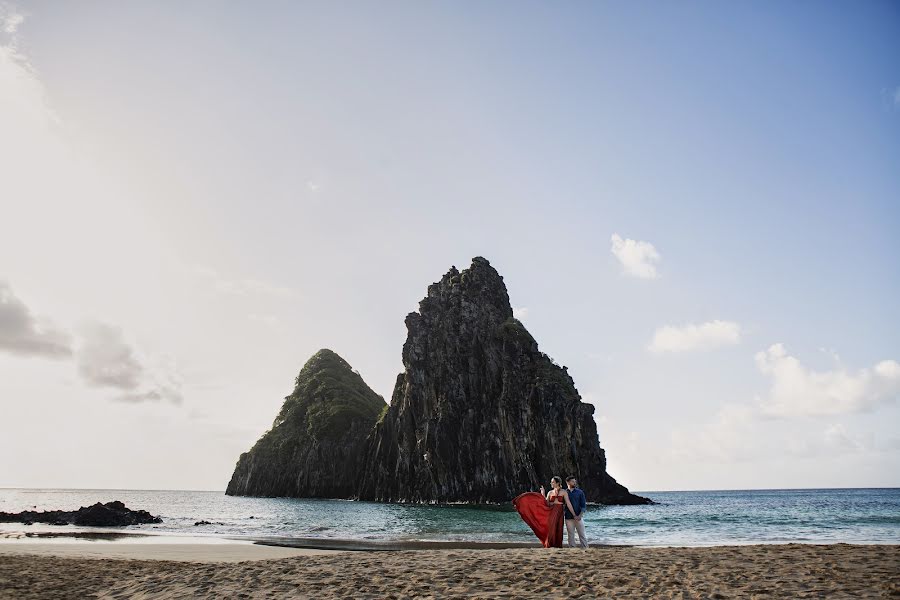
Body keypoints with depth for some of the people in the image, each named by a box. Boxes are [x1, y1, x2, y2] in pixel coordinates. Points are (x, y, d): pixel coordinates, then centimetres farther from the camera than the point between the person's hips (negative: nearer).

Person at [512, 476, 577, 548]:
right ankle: (550, 546, 4)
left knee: (558, 530, 0)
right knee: (551, 530, -2)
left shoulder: (564, 492, 1)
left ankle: (557, 546, 8)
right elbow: (547, 504, 1)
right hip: (551, 513, 2)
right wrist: (543, 495, -7)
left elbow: (568, 503, -2)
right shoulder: (550, 492, 9)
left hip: (559, 513, -2)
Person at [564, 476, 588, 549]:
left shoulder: (580, 492, 7)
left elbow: (583, 505, 3)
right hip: (569, 518, 0)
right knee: (571, 535, 2)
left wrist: (580, 516, -10)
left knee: (582, 534, -1)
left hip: (578, 517, 0)